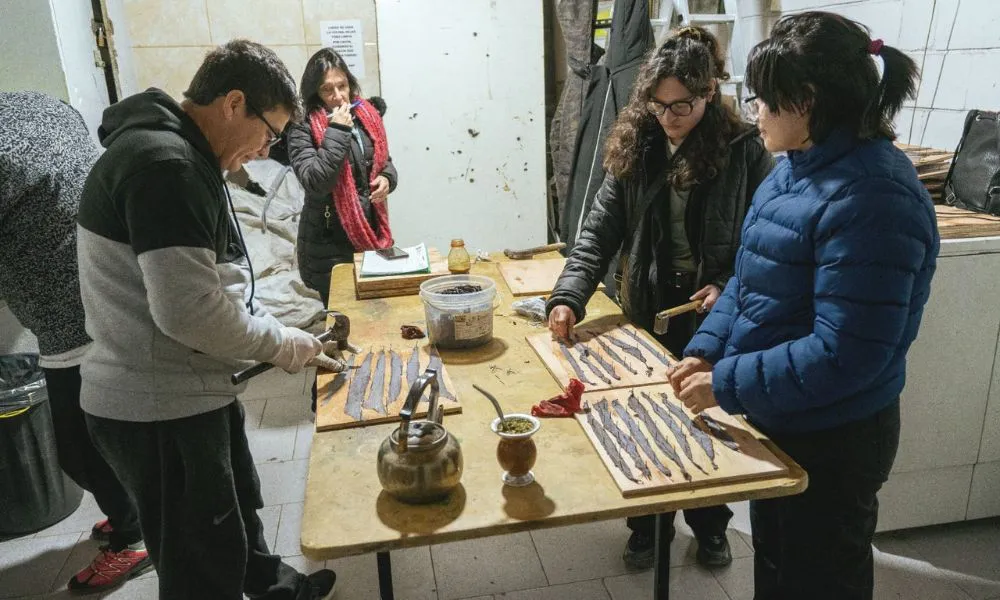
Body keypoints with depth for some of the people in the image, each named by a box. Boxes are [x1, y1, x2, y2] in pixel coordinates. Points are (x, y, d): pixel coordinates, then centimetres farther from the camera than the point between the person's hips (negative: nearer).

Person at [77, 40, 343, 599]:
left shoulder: (181, 156, 12)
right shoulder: (164, 164, -23)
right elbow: (188, 310, -29)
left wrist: (285, 341, 11)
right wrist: (283, 344, -13)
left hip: (190, 390, 11)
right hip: (158, 407, -11)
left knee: (238, 506, 29)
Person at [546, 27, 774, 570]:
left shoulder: (743, 152, -10)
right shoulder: (634, 149, -3)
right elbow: (599, 233, -7)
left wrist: (730, 288, -19)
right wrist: (569, 296, -20)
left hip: (713, 319, -1)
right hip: (647, 315, 2)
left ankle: (709, 527, 40)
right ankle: (645, 528, 37)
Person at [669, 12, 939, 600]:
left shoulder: (870, 197, -27)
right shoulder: (799, 167, 3)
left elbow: (845, 354, -29)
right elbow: (750, 279, 9)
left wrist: (727, 384, -23)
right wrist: (706, 352, -3)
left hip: (831, 442, -8)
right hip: (778, 419, 9)